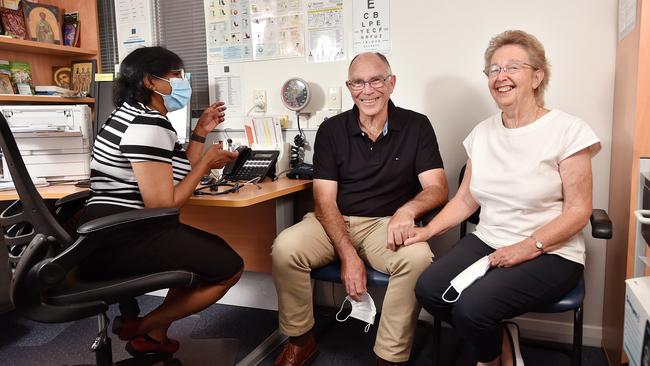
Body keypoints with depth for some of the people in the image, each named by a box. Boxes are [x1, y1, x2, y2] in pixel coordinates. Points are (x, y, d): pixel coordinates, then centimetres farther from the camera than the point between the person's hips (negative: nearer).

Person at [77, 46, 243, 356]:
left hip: (110, 236, 11)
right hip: (122, 241, -11)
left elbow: (175, 176, 16)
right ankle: (144, 328, 8)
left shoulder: (135, 115, 18)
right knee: (230, 267, -3)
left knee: (215, 250, 22)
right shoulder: (149, 124, -17)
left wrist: (201, 132, 13)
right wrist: (206, 162, -10)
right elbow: (163, 204, -21)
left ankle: (155, 333, 23)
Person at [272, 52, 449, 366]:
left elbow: (437, 188, -4)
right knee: (284, 248, -25)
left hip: (387, 224, -1)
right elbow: (325, 200, -4)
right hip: (334, 222, 1)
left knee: (418, 257, -33)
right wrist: (347, 254, -19)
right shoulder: (331, 130, 2)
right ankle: (300, 340, 0)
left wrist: (408, 209, -29)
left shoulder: (416, 126, 1)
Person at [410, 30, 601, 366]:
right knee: (428, 290, -18)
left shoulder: (568, 131, -9)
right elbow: (466, 199, 8)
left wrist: (528, 247, -20)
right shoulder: (482, 132, 7)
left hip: (550, 253, -5)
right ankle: (501, 339, 10)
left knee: (472, 306, -26)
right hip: (487, 242, 5)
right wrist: (428, 230, -4)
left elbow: (578, 211, -10)